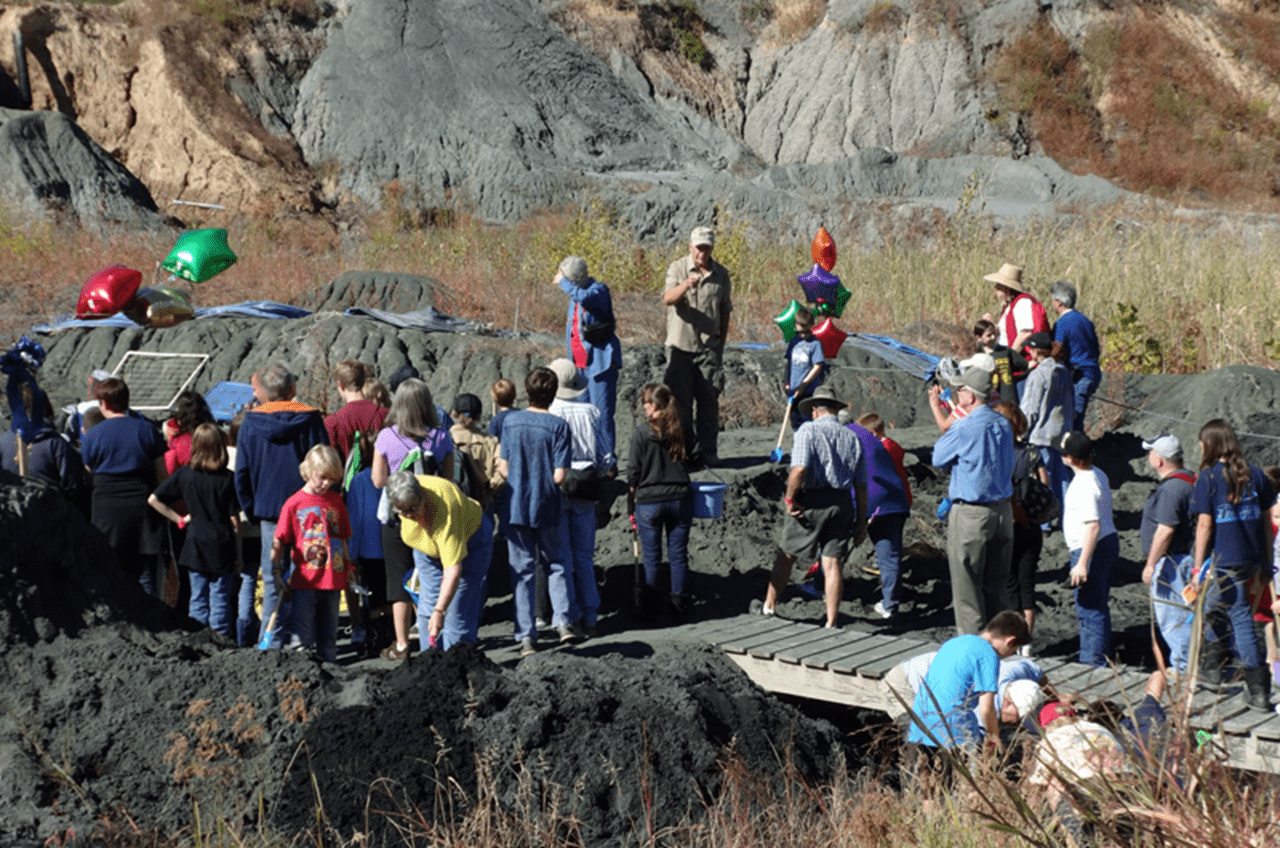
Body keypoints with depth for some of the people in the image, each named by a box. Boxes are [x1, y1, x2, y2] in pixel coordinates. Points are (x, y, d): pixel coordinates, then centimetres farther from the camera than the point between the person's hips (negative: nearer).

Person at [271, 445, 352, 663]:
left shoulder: (336, 501, 8)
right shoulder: (294, 503, -4)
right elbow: (279, 541, -5)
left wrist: (348, 567, 13)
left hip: (333, 579, 4)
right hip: (305, 580, -4)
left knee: (329, 633, 12)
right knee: (304, 634, -2)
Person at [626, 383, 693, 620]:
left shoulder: (642, 431, -11)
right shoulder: (680, 429, -2)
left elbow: (634, 469, -7)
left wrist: (630, 498, 5)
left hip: (649, 501, -3)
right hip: (680, 498, 3)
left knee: (651, 557, 5)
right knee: (678, 554, 10)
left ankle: (648, 609, 9)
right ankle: (678, 604, 15)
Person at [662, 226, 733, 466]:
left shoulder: (721, 274, 8)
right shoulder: (678, 268, 0)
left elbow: (725, 311, 15)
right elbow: (667, 299, -16)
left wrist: (721, 342, 11)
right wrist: (686, 285, -34)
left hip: (709, 346, 2)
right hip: (681, 345, -2)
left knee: (709, 400, 0)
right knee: (680, 400, 1)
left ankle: (707, 451, 6)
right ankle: (683, 450, 9)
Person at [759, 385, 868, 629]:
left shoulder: (809, 431, -4)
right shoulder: (852, 439, 11)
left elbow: (799, 470, -20)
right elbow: (861, 486, 11)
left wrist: (789, 498, -7)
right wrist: (861, 522, 15)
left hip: (811, 501, -4)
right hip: (842, 503, 4)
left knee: (786, 555, 13)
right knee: (832, 563, 5)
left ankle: (769, 606, 23)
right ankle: (831, 623, 4)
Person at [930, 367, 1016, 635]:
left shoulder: (965, 428, -17)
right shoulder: (1003, 424, 4)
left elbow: (939, 458, -4)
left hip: (970, 514, -7)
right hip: (1003, 509, 7)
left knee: (967, 583, 3)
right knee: (997, 582, 15)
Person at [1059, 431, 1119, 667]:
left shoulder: (1083, 486, -23)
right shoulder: (1098, 474, 8)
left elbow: (1093, 526, -29)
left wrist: (1082, 564, -28)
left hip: (1092, 549, -10)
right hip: (1109, 542, 10)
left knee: (1089, 609, -2)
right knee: (1098, 607, 19)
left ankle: (1094, 661, 4)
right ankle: (1097, 658, 29)